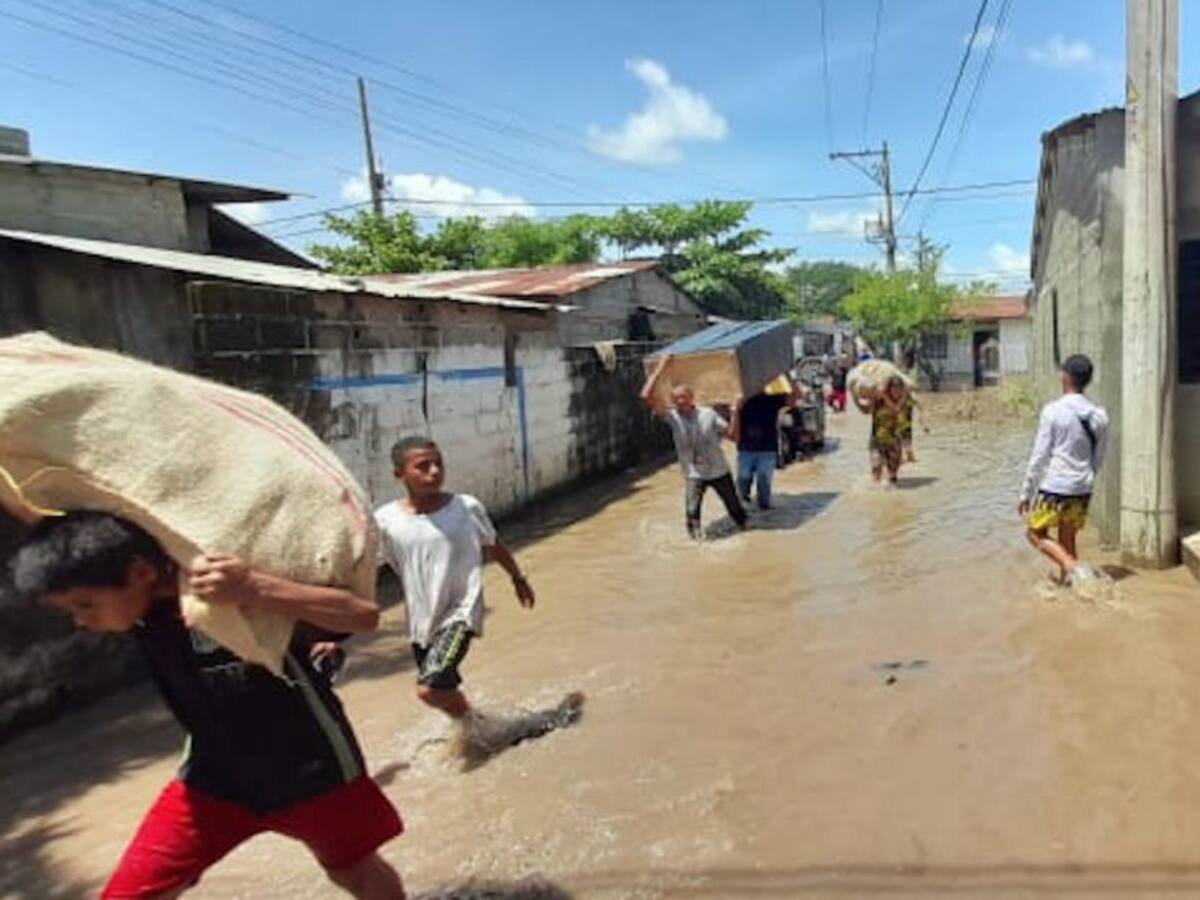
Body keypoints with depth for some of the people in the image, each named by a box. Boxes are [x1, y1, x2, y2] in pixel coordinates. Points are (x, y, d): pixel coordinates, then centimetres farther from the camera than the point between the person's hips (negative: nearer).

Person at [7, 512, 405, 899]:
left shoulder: (231, 581, -31)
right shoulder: (132, 600, -13)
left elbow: (364, 615, -39)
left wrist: (256, 589, -51)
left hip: (309, 765, -4)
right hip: (215, 773, 5)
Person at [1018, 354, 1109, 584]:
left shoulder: (1053, 411, -12)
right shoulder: (1099, 416, 2)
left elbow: (1039, 456, -10)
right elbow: (1099, 459, 11)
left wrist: (1026, 493, -3)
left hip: (1055, 487, -5)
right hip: (1082, 488, 5)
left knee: (1036, 533, 9)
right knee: (1068, 539, 16)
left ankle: (1069, 564, -12)